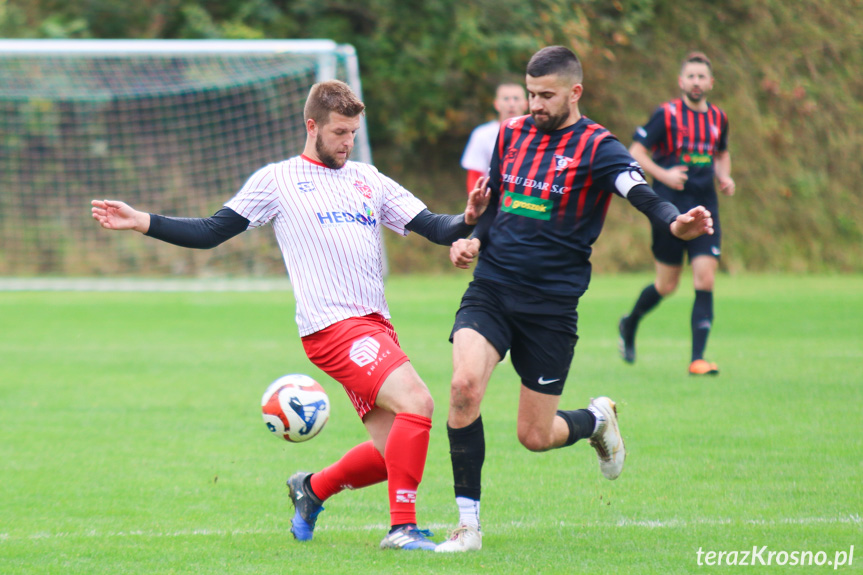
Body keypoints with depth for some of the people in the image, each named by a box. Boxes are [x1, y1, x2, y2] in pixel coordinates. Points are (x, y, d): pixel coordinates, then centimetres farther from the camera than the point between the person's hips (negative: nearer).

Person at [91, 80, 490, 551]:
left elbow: (432, 227, 16)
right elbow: (210, 233, 7)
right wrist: (141, 222, -2)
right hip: (333, 325, -6)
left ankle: (312, 489, 31)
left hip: (376, 326, 6)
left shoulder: (367, 180, 19)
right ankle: (402, 527, -20)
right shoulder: (278, 180, 7)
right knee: (416, 401, -25)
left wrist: (466, 220, -6)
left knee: (392, 454, 4)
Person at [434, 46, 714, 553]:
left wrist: (675, 223, -44)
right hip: (491, 291, 3)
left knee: (535, 436, 0)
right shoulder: (512, 134, 9)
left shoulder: (596, 147, -7)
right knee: (465, 384, -23)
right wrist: (475, 239, 1)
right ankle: (468, 524, -12)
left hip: (552, 306, -3)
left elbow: (643, 196, -23)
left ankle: (597, 419, 38)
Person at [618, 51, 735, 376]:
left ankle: (697, 359, -9)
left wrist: (724, 177, 8)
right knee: (667, 285, 4)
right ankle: (629, 325, 35)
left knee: (705, 279, -10)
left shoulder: (718, 118, 10)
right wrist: (663, 175, -18)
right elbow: (635, 152, -5)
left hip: (705, 206, 4)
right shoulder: (666, 115, -5)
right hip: (670, 206, -4)